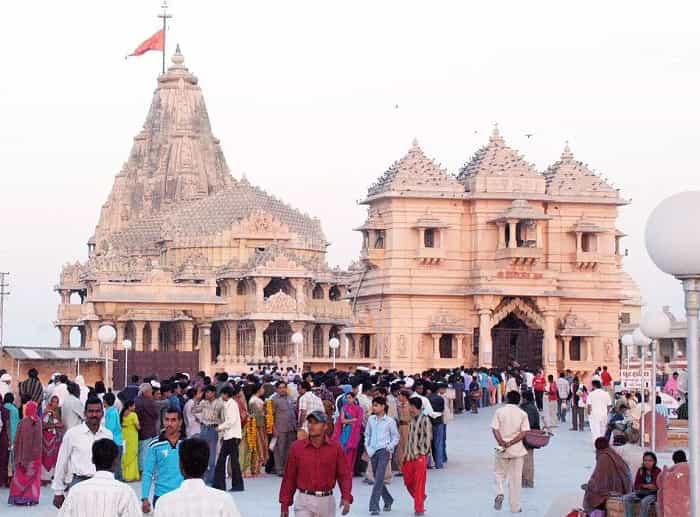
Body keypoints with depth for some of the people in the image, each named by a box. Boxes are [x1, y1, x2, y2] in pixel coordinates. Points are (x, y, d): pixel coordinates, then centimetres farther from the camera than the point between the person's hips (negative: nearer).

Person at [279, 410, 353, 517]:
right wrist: (285, 504, 4)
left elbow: (344, 474, -2)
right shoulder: (297, 447, -1)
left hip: (326, 501, 2)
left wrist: (346, 497, -17)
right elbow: (289, 478, 3)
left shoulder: (335, 448, -1)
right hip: (304, 501, -1)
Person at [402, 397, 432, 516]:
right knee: (408, 481, 11)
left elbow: (428, 438, -13)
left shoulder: (425, 420, -10)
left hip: (420, 457, -7)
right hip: (410, 456, 7)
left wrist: (422, 453, -17)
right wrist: (406, 455, 16)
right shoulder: (412, 421, 13)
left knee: (419, 483, -3)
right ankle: (420, 498, 33)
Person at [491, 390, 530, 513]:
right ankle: (515, 507, 10)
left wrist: (502, 443, -16)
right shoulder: (522, 414, -1)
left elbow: (495, 429, -11)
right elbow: (524, 432, -9)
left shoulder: (499, 411, -2)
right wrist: (511, 443, -13)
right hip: (517, 449, 0)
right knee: (516, 478, 7)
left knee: (499, 473, 17)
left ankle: (500, 493, -11)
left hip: (502, 449, 0)